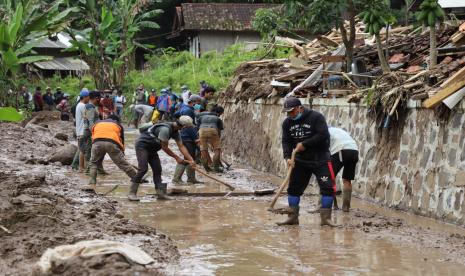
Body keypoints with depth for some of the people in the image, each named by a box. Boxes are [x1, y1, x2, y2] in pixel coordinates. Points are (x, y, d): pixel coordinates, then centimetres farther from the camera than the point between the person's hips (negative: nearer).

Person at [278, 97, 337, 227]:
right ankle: (293, 217, 15)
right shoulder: (287, 123, 3)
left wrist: (304, 144, -19)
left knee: (328, 187, -11)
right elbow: (286, 141, 0)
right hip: (300, 161, 5)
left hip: (320, 159, -5)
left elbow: (323, 135, -20)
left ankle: (326, 217, -4)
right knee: (293, 187, 5)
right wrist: (288, 157, -17)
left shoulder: (316, 117, -13)